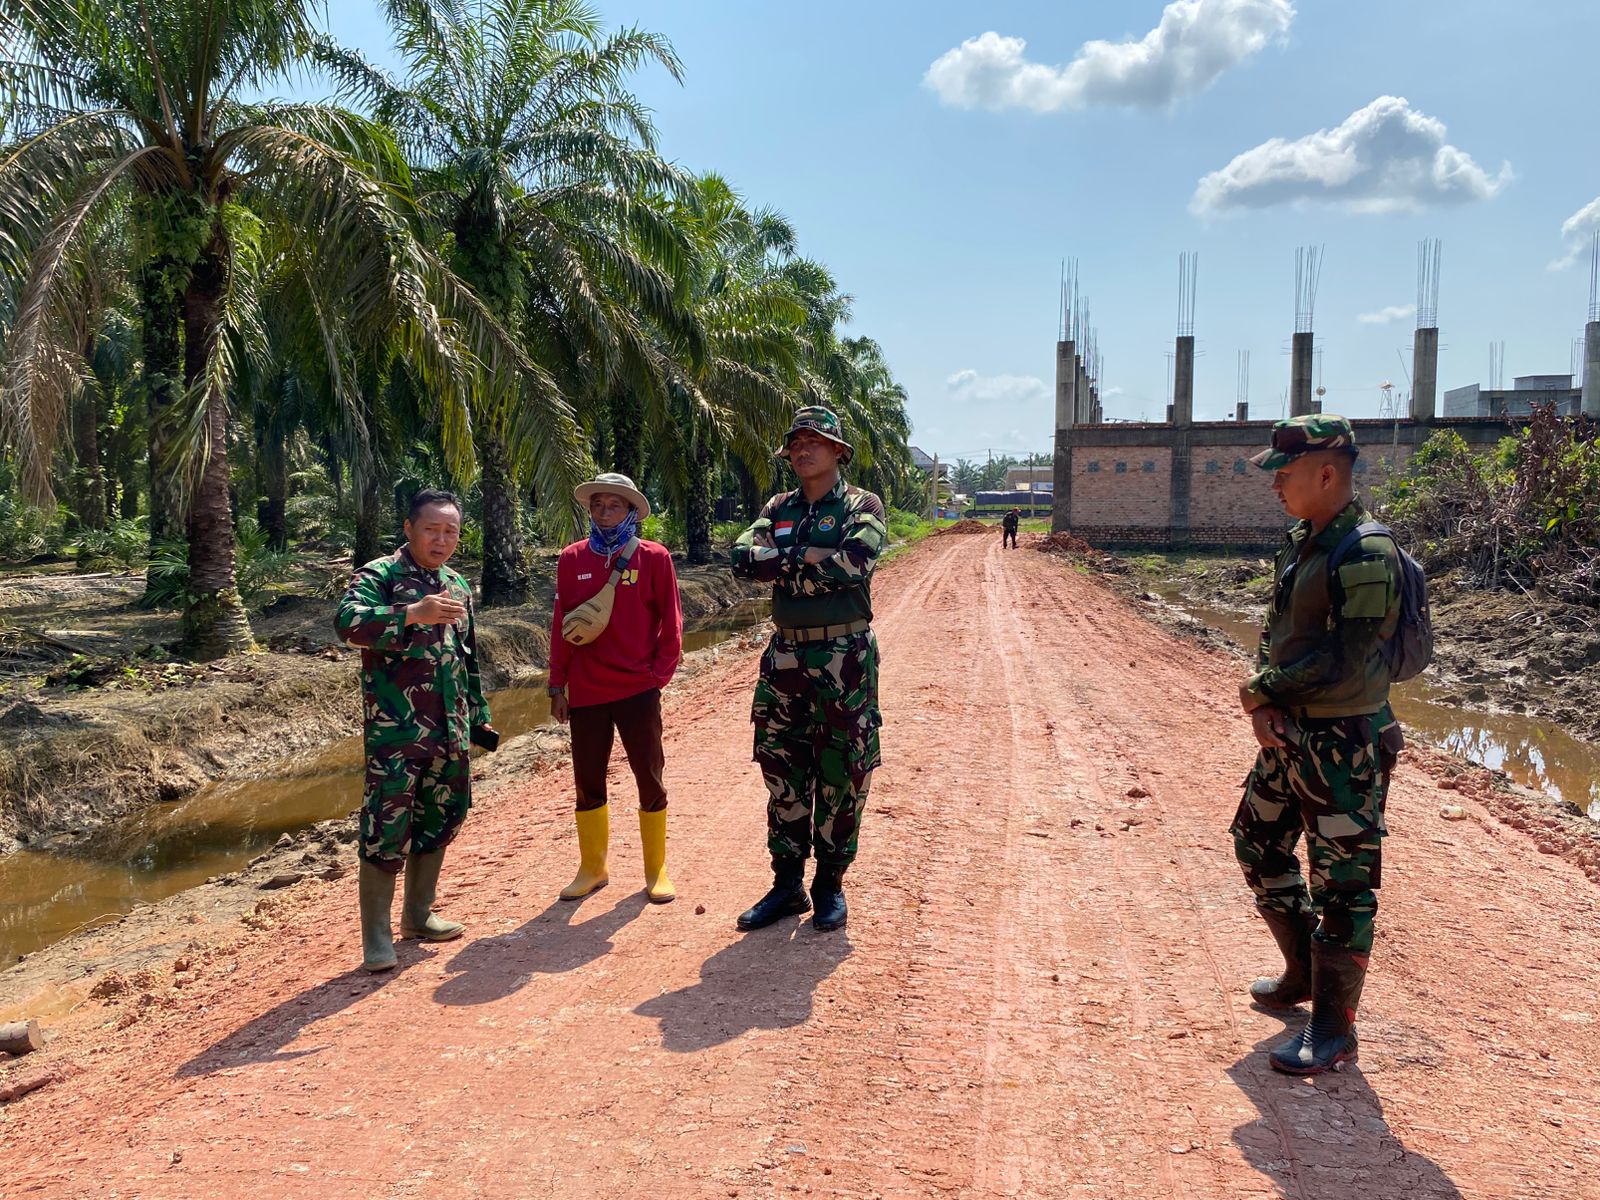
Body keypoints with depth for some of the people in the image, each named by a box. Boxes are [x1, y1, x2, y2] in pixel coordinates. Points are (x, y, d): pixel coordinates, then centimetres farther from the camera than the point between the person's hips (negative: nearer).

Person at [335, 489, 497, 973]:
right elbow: (347, 621, -27)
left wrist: (479, 716, 22)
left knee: (440, 819, 13)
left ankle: (418, 915, 30)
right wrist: (413, 614, -40)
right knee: (387, 829, -6)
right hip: (395, 731, -7)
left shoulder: (458, 586, 15)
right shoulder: (380, 575, -7)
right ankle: (376, 939, 4)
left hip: (450, 731, 7)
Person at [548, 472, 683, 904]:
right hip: (585, 692, 3)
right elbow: (561, 624, 7)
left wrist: (658, 676, -8)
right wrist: (557, 684, 5)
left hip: (638, 689, -2)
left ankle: (656, 871, 19)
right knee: (588, 782, 11)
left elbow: (670, 624, -1)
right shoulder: (572, 559, 4)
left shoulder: (654, 557, -3)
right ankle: (592, 868, 27)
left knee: (650, 780, 6)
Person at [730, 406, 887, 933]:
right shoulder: (778, 509, 12)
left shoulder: (862, 506, -1)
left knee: (842, 776, 4)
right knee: (782, 773, 9)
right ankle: (787, 885, 21)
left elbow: (854, 564, -20)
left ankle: (830, 885, 18)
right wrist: (809, 559, -14)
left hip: (845, 657, -4)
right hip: (785, 654, 4)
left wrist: (782, 563, -11)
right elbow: (742, 557, -5)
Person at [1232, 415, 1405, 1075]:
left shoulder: (1365, 556, -20)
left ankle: (1333, 1027, 15)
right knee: (1258, 847, 20)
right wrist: (1262, 707, -4)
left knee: (1342, 885, 2)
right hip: (1288, 734, 10)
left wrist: (1260, 691, -13)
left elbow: (1344, 668, -24)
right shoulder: (1300, 544, 9)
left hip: (1345, 745, -10)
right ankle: (1304, 973, 39)